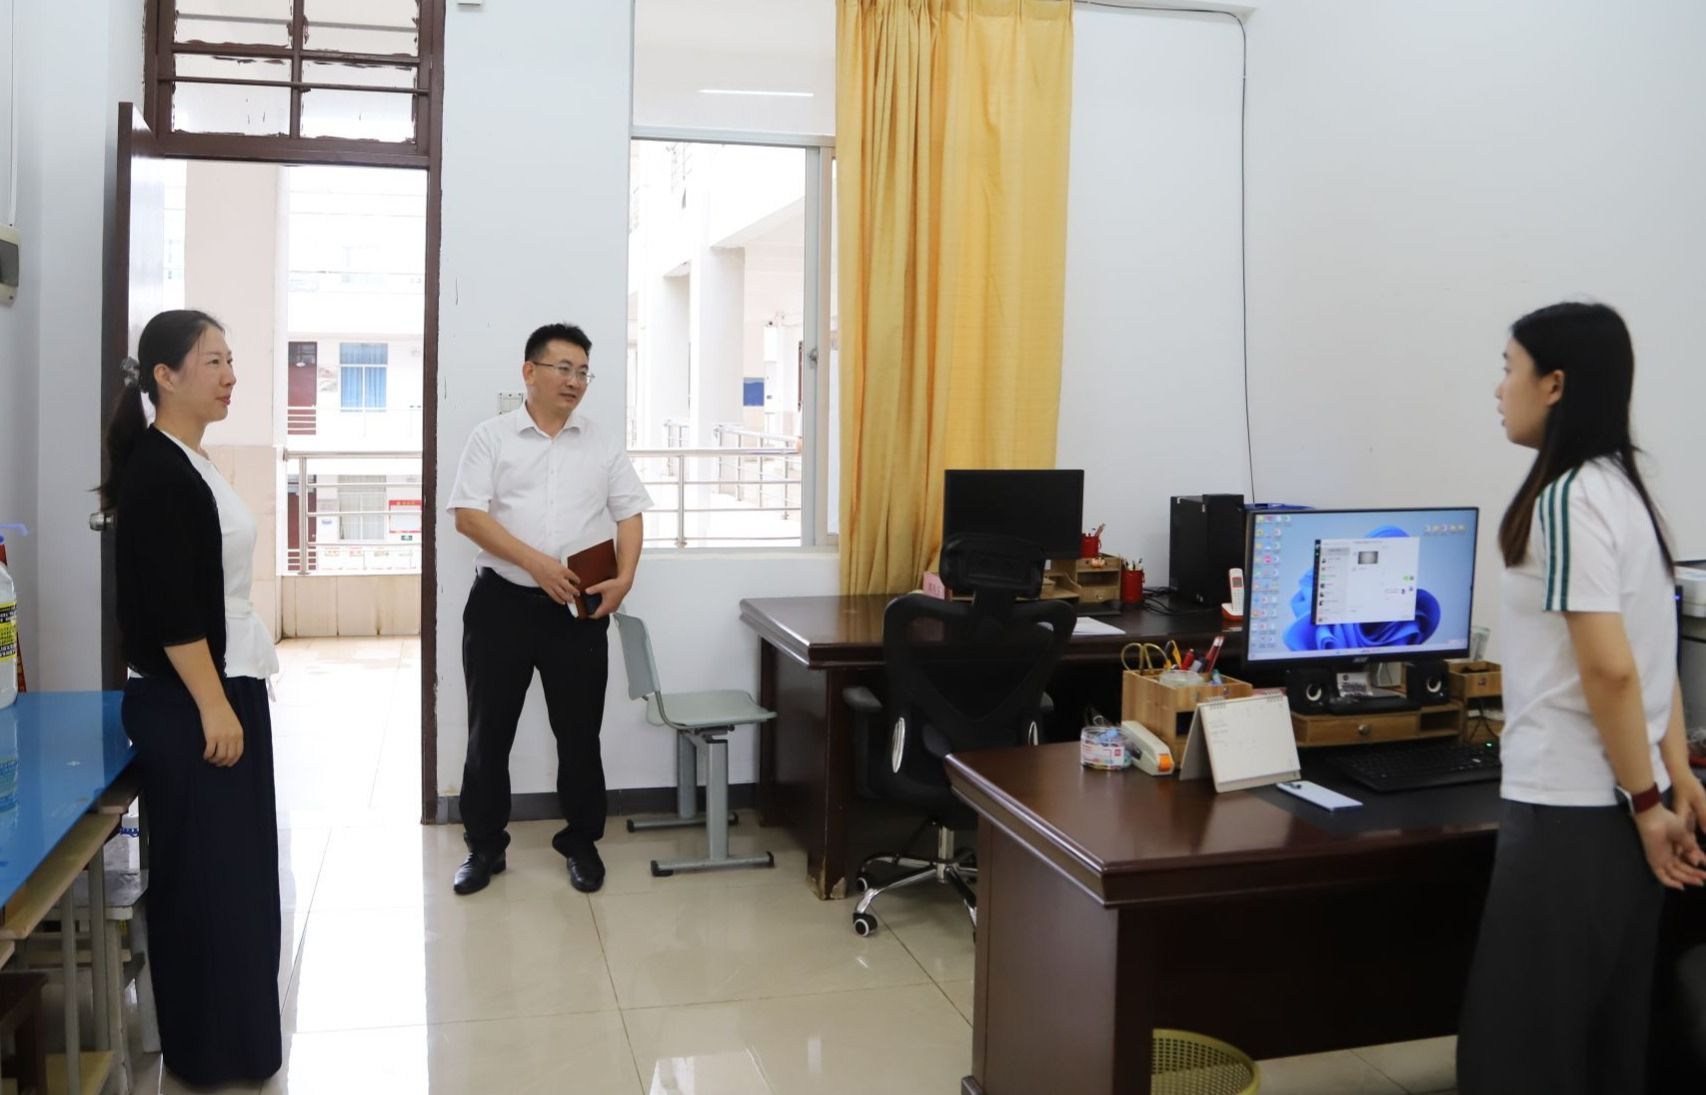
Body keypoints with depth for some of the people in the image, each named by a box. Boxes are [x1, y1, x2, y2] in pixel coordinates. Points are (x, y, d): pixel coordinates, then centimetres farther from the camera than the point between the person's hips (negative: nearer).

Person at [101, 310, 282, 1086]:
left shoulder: (190, 463, 12)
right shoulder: (156, 470, -16)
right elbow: (169, 606, -21)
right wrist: (211, 705, -20)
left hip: (225, 690, 10)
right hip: (185, 706, -9)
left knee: (236, 868, 16)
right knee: (204, 875, 1)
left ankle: (232, 1035, 29)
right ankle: (211, 1051, 14)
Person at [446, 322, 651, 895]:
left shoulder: (604, 443, 8)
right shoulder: (491, 437, 1)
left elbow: (629, 514, 6)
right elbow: (468, 516, -8)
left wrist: (624, 578, -11)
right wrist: (536, 562, -17)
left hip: (579, 609, 1)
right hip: (502, 603, -1)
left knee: (579, 730, 8)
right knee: (489, 729, 7)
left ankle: (581, 842, 23)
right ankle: (484, 844, 21)